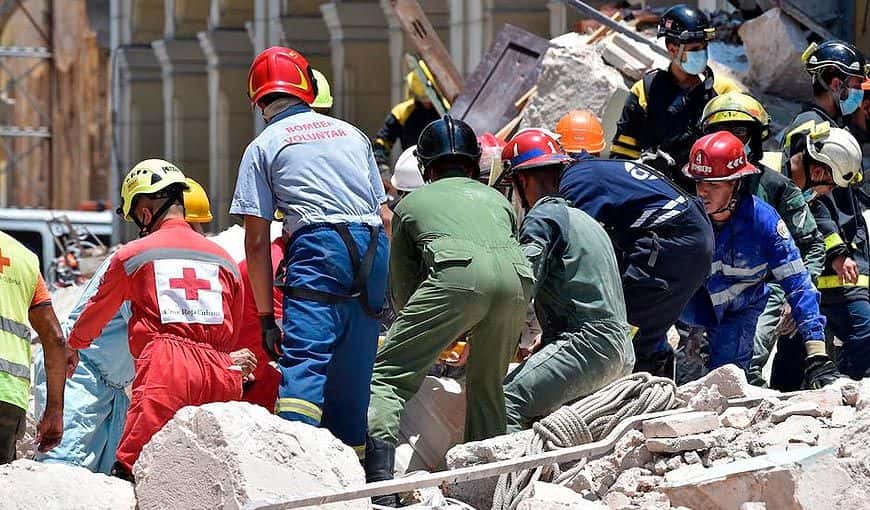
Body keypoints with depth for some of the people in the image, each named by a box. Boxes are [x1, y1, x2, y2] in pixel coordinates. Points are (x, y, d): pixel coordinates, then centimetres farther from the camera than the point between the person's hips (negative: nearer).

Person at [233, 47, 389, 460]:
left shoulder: (263, 147, 11)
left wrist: (266, 316, 7)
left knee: (303, 364, -18)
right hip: (373, 248, 5)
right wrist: (384, 293, 27)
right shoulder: (351, 134, 25)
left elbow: (257, 242, 5)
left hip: (318, 246, -5)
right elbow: (385, 215, 22)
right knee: (351, 374, 13)